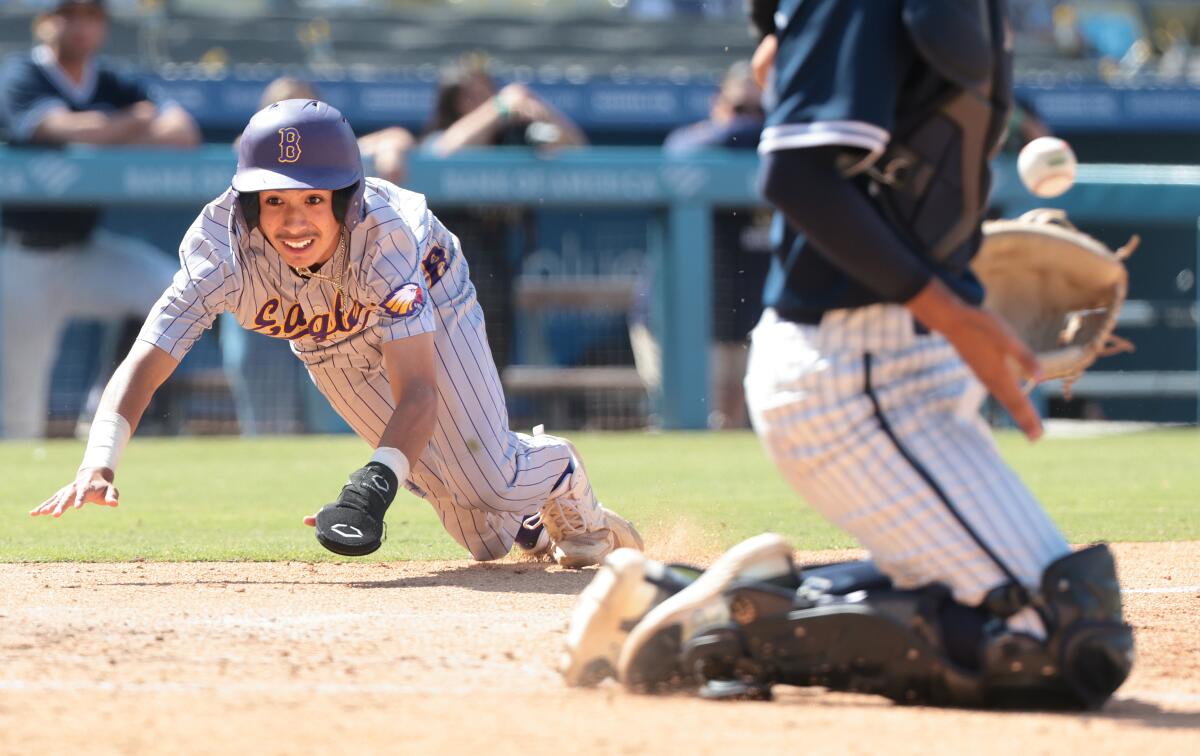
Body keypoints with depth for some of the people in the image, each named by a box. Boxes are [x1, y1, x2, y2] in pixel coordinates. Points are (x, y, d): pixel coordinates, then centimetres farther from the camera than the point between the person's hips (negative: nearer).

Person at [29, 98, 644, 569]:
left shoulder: (384, 232, -44)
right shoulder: (224, 246, -39)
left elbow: (417, 387, -50)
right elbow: (144, 363, -44)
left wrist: (373, 485, -67)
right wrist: (98, 465, -62)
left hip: (430, 303, -2)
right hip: (331, 350, 2)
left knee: (488, 480, -16)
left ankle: (559, 475, 20)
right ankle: (530, 525, 39)